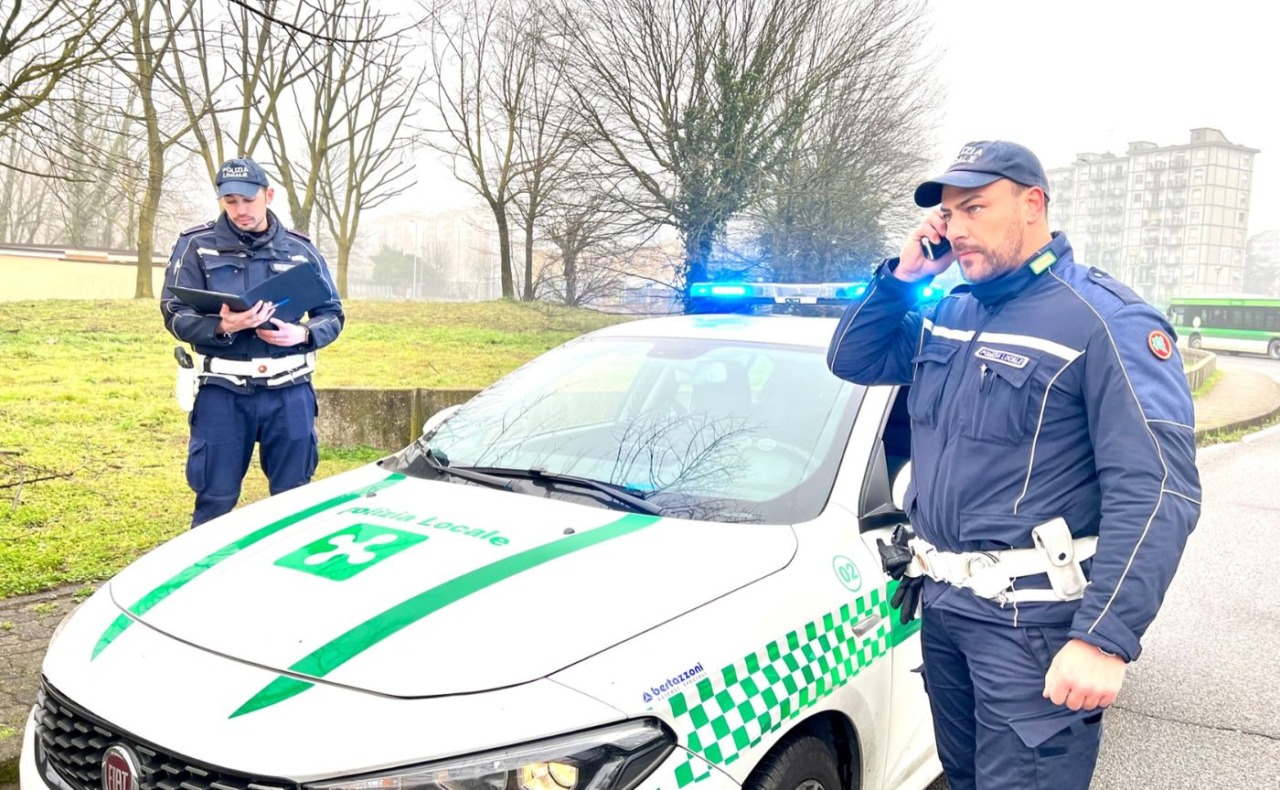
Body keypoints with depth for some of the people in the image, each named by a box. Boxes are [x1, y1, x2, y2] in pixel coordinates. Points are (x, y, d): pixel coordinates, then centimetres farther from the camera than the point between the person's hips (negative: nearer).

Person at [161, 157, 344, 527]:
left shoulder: (301, 249, 8)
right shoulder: (196, 245, 2)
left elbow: (332, 315, 11)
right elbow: (175, 315, -3)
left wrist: (303, 334, -10)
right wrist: (221, 326, -22)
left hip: (290, 393, 2)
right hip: (222, 393, -2)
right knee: (215, 500, 5)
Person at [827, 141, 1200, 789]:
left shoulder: (1106, 321, -14)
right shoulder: (947, 315, 10)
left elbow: (1157, 490, -21)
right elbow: (851, 360, 16)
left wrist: (1106, 638, -30)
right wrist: (901, 277, 1)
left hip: (1030, 617, -7)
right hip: (943, 601, 7)